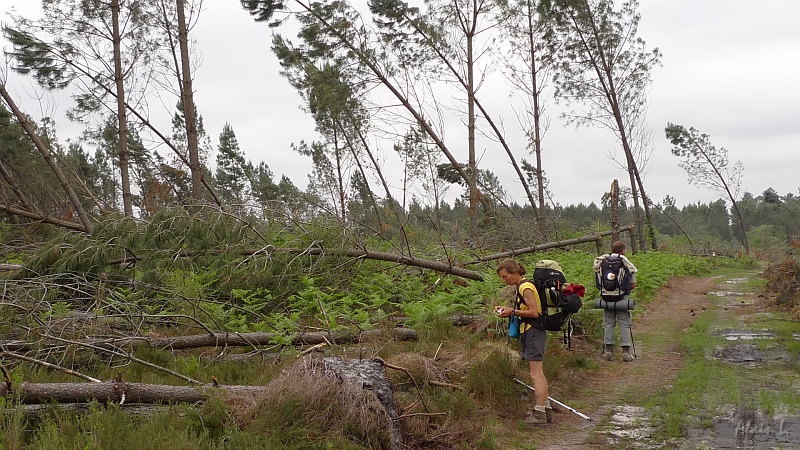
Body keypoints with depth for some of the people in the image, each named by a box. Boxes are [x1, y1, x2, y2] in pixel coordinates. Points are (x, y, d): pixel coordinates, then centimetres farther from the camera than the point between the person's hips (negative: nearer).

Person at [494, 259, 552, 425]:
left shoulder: (526, 287, -15)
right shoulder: (521, 286, 15)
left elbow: (534, 312, -20)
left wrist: (513, 311, -14)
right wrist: (507, 310, 5)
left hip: (533, 332, -11)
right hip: (530, 332, 11)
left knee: (536, 375, -8)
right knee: (539, 374, 16)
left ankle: (539, 414, -4)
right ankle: (546, 409, 24)